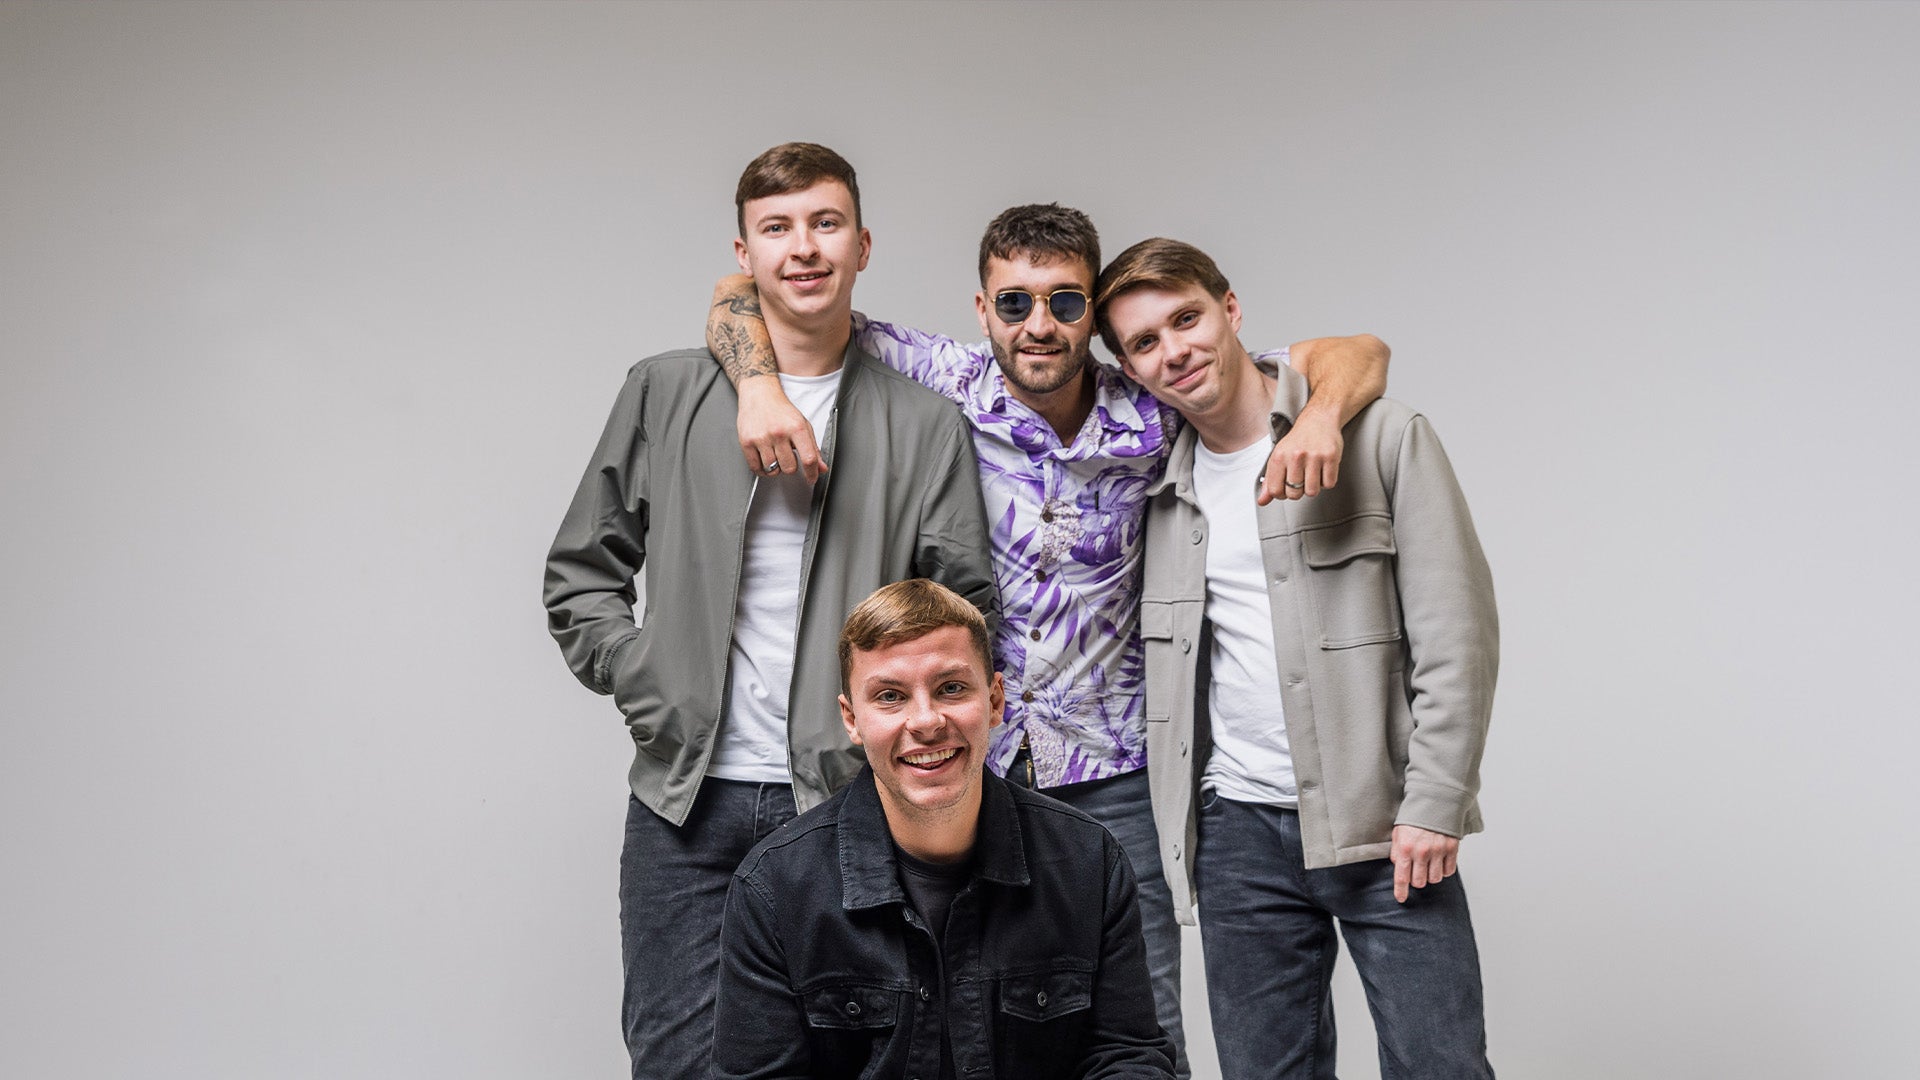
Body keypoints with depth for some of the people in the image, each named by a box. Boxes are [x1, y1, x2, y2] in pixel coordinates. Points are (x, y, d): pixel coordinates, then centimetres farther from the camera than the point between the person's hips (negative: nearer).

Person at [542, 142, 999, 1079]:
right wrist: (648, 690, -1)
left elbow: (966, 612, 5)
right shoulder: (664, 394, 6)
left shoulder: (924, 425, 5)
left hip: (846, 804, 0)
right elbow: (580, 574, 10)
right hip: (686, 800, 1)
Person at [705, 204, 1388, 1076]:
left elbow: (1355, 354, -1)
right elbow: (745, 296, -5)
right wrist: (760, 387, -25)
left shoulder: (1152, 417, -6)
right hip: (960, 763, 0)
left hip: (1109, 774, 0)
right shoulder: (944, 385, -8)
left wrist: (1319, 418, -23)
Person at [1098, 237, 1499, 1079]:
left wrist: (1433, 806, -11)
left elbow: (1455, 630, -6)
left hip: (1384, 822, -3)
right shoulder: (1161, 481, 11)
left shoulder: (1379, 435, -2)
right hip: (1237, 828, 4)